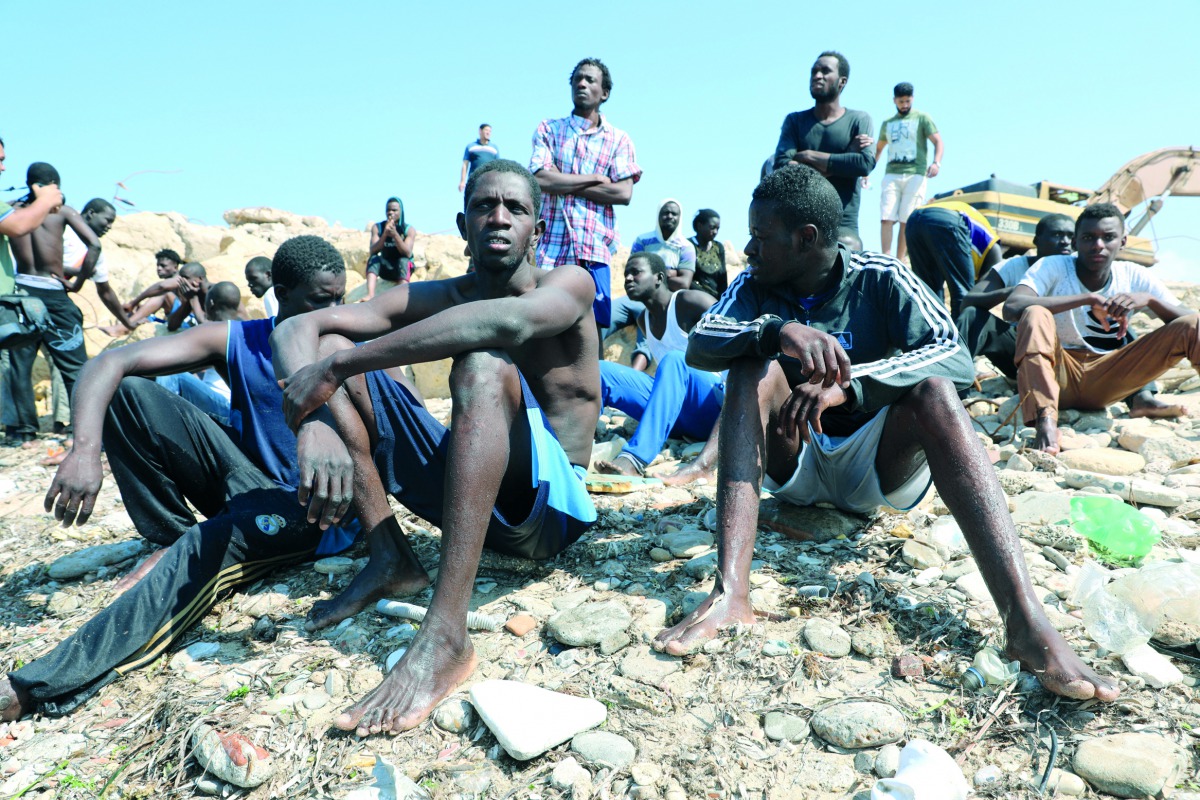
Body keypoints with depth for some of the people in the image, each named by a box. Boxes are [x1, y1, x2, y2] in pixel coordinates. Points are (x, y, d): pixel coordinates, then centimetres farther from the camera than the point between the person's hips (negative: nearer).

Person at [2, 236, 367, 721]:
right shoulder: (235, 342, -2)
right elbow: (110, 362, -11)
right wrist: (85, 449, -31)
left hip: (306, 508, -4)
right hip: (247, 481, 4)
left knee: (215, 540, -36)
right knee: (126, 392, -7)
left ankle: (40, 687, -34)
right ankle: (176, 541, -2)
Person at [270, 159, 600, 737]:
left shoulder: (569, 283, -9)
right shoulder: (438, 299, 3)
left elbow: (513, 318, -35)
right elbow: (296, 328, -6)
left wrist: (336, 368, -33)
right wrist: (312, 423, -30)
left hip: (550, 504, -5)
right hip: (469, 489, 5)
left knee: (483, 362, -34)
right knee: (328, 345, 0)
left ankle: (445, 637, -40)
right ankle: (388, 555, -10)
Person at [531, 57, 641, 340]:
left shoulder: (619, 140, 10)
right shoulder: (548, 129, 11)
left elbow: (624, 193, -5)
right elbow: (540, 180, -5)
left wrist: (563, 185, -5)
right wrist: (595, 179, -3)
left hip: (593, 251, 0)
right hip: (549, 247, 0)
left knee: (592, 328, -1)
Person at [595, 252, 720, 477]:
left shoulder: (690, 302, -6)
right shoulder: (644, 320, 15)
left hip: (712, 406, -6)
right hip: (673, 413, 6)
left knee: (674, 360, -37)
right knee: (599, 371, -8)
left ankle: (635, 459, -53)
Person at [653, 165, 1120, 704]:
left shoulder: (880, 280, -7)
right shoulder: (755, 287, -1)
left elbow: (956, 358, -24)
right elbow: (698, 346, -20)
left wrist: (847, 384, -39)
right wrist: (780, 330, -39)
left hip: (876, 469, -1)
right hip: (791, 466, 1)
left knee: (932, 390, -28)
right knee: (755, 367, -25)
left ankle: (1025, 620, -42)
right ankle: (730, 592, -41)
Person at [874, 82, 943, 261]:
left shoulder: (922, 118, 9)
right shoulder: (887, 123, 21)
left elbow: (939, 142, 1)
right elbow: (878, 148, 32)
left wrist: (936, 162, -18)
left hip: (915, 175, -3)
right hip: (891, 174, 3)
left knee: (906, 221, -6)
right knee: (886, 219, -12)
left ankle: (899, 262, -4)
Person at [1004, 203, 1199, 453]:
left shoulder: (1135, 277, 4)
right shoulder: (1052, 268, -7)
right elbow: (1011, 308, -27)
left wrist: (1149, 299, -22)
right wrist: (1088, 299, -28)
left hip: (1106, 381, 4)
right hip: (1059, 375, -3)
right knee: (1035, 315, -31)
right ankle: (1045, 420, -45)